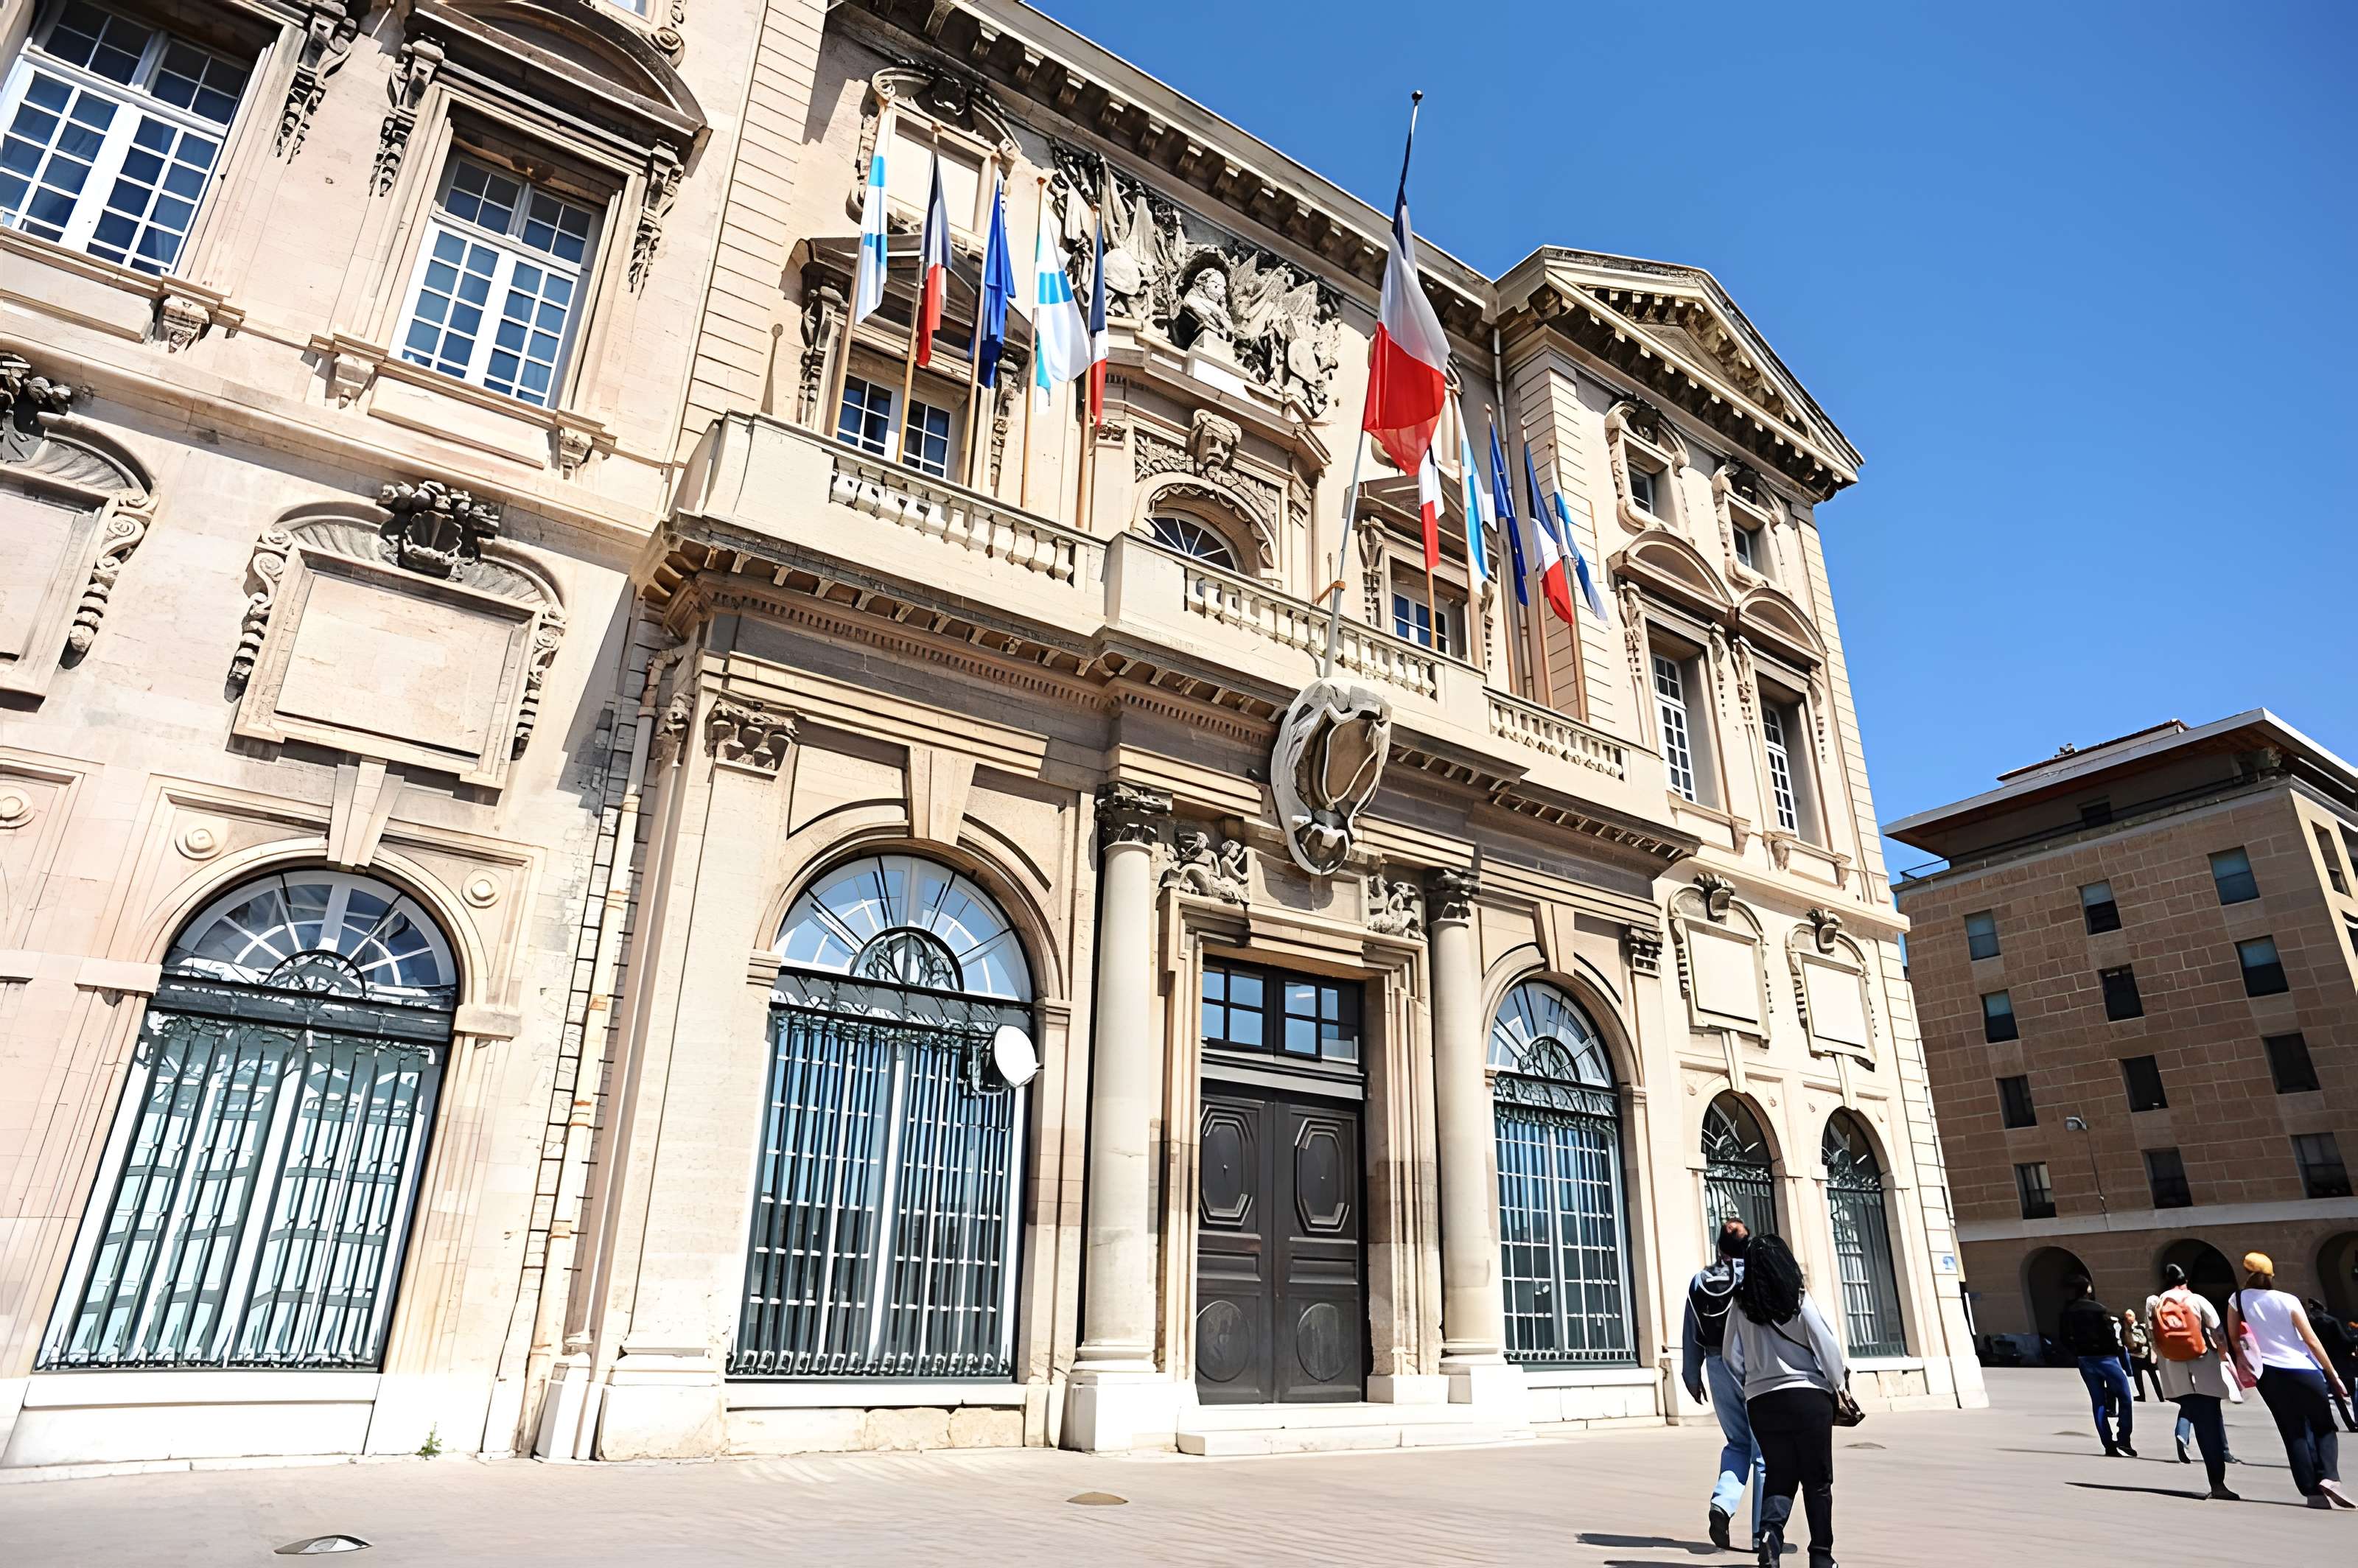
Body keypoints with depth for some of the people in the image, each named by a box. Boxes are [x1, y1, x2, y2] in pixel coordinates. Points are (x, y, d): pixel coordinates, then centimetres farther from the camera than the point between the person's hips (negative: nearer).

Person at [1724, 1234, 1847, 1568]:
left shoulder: (1741, 1308, 0)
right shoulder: (1801, 1302, -8)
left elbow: (1733, 1359, 3)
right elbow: (1828, 1349, -6)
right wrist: (1839, 1384, 12)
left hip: (1761, 1402, 2)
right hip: (1808, 1397, -2)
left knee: (1780, 1477, 11)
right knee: (1818, 1480, 12)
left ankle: (1768, 1532, -13)